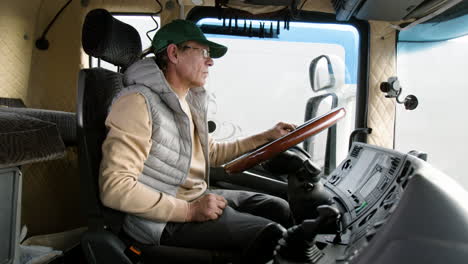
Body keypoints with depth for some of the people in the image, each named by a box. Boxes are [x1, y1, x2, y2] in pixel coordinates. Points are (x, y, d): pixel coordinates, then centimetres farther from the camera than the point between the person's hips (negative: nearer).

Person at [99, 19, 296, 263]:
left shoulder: (189, 102, 11)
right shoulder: (139, 102, -19)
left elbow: (212, 152, 26)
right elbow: (115, 187, -25)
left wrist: (266, 137, 22)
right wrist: (189, 211, -26)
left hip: (200, 196, 9)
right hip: (166, 219, -9)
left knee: (281, 209, 8)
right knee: (272, 235, -19)